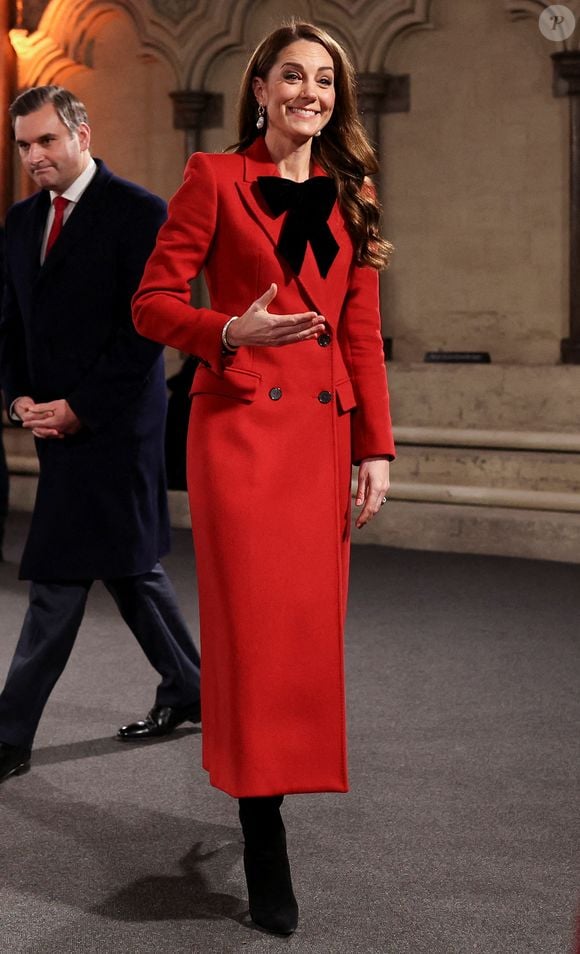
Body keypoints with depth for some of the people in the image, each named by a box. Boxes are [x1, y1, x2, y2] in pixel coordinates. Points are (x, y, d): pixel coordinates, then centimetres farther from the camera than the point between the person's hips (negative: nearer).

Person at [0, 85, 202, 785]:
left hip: (111, 423, -8)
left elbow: (146, 327, -14)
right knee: (126, 563, 16)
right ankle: (188, 691, 30)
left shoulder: (137, 212, -9)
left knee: (58, 577, -7)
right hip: (59, 421, 8)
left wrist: (77, 407, -15)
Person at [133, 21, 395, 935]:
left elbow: (363, 333, 13)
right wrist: (232, 332, -20)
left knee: (312, 629, 6)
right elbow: (152, 302, -2)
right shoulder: (216, 178, 1)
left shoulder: (350, 198, 14)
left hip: (324, 430, 5)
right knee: (256, 629, -5)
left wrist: (376, 446, 6)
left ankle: (285, 786, 24)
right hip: (242, 423, -5)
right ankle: (266, 855, 2)